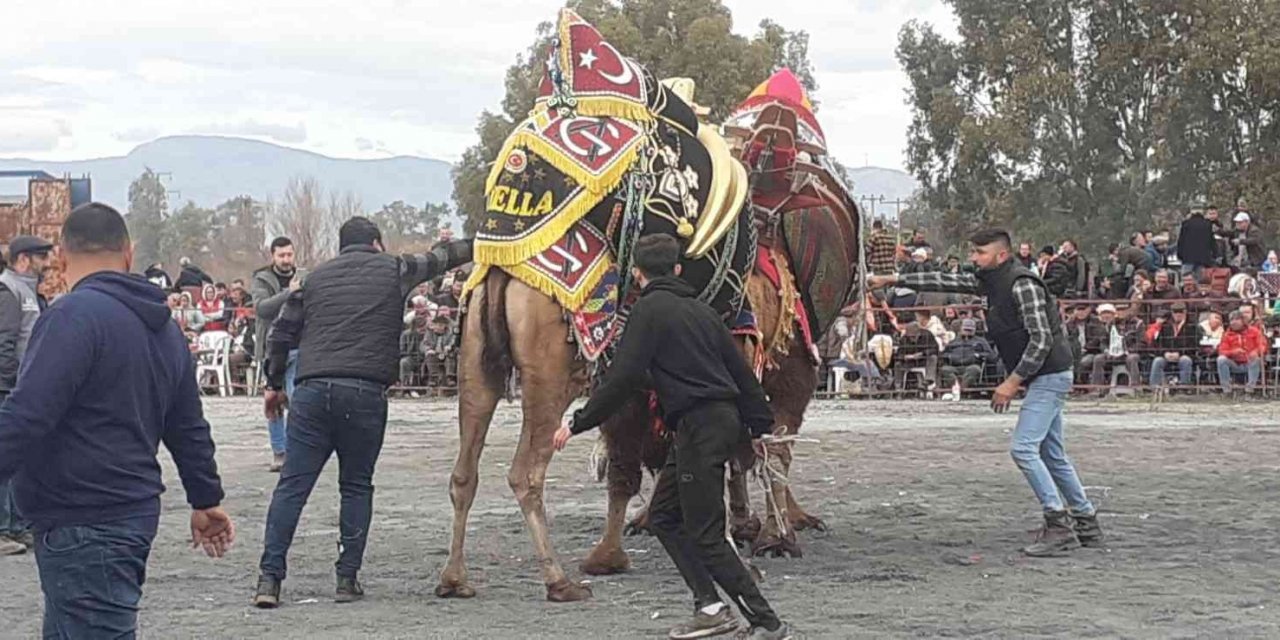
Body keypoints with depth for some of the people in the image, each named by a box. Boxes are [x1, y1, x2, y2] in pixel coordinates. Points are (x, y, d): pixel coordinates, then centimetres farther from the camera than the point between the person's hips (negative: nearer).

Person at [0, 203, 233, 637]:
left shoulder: (75, 316, -14)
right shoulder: (162, 327, 15)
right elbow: (188, 429, 25)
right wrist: (206, 500, 36)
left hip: (83, 528, -9)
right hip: (136, 513, 9)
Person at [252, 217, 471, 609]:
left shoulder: (317, 278, 18)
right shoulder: (393, 271, 12)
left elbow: (282, 332, 17)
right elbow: (440, 259, 27)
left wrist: (274, 383, 26)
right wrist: (477, 246, 44)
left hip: (311, 391, 2)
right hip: (364, 393, -2)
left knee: (291, 486, 1)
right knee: (356, 487, 11)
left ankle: (269, 578, -6)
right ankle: (348, 578, 7)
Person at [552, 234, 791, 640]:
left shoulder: (650, 310, -7)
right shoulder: (700, 309, 17)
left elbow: (623, 378, -12)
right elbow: (740, 370, 19)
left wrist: (577, 423, -5)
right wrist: (763, 425, 27)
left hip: (699, 425, -9)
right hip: (725, 419, 9)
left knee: (706, 534, -5)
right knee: (664, 516, 16)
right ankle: (708, 605, 10)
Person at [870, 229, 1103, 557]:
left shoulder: (1022, 285, -17)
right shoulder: (990, 281, 11)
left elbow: (1041, 340, -21)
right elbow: (946, 281, 14)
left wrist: (1012, 382, -20)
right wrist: (892, 280, 12)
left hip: (1049, 375, -10)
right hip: (1043, 378, 10)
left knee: (1023, 448, -15)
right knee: (1052, 455, 12)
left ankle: (1059, 524, -14)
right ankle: (1086, 524, 18)